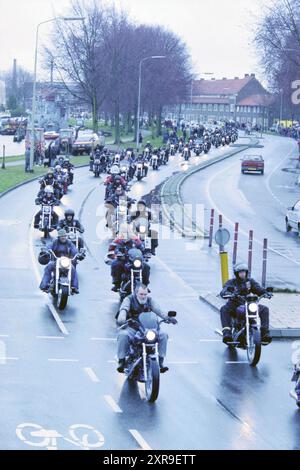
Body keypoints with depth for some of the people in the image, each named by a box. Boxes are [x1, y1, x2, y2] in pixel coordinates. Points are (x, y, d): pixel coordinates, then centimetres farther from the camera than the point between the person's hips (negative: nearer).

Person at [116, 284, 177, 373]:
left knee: (163, 335, -17)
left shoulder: (149, 300, 9)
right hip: (132, 328, -3)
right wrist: (121, 319, -46)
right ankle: (121, 361, -23)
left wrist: (167, 318, -23)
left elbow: (158, 310, -4)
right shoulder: (129, 299, -3)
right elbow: (123, 309, -23)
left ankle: (160, 361, -8)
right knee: (123, 335, -34)